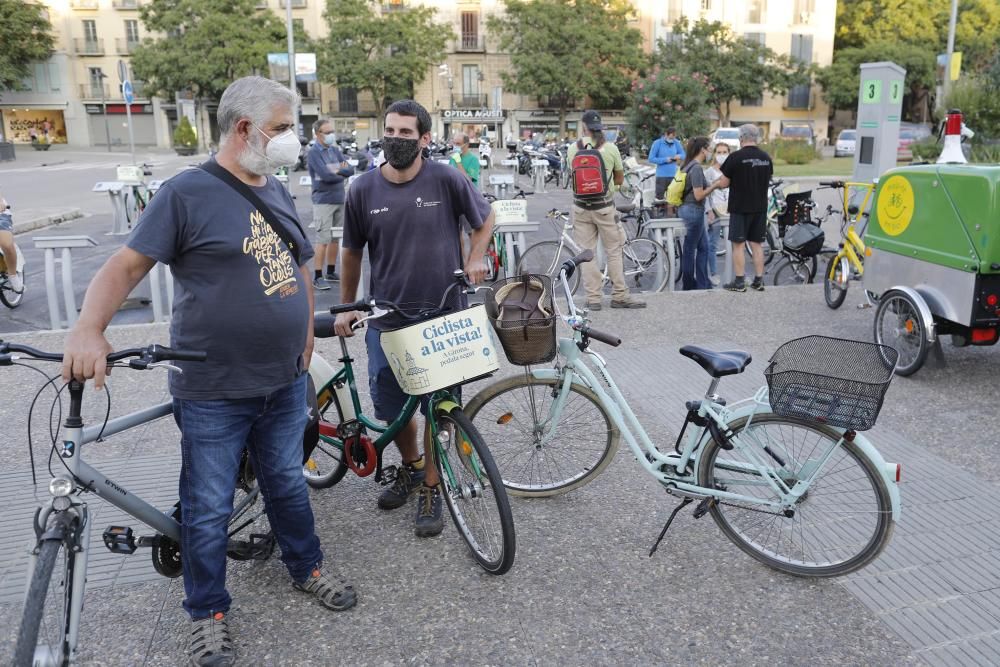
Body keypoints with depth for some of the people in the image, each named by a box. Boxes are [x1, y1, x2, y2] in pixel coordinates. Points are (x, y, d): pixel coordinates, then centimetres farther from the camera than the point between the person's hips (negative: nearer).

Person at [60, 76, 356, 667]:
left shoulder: (277, 192, 9)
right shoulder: (187, 192, -12)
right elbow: (127, 265, -14)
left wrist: (306, 335, 14)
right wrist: (89, 328, -29)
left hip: (285, 383, 6)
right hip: (214, 392, -5)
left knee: (288, 483, 21)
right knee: (210, 508, 8)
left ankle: (307, 568, 41)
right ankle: (208, 613, 28)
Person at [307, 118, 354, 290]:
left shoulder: (335, 150, 12)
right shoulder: (314, 152, -9)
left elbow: (350, 169, 5)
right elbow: (325, 175, -19)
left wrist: (339, 170, -14)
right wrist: (342, 175, -3)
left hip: (339, 200, 7)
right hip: (323, 201, -7)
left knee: (336, 238, 12)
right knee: (323, 240, -7)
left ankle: (331, 272, 23)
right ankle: (318, 277, -1)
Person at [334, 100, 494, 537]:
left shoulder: (447, 180, -7)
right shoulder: (363, 190, -1)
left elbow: (484, 220, 10)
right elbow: (353, 252, 11)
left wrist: (475, 259, -5)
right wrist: (346, 307, 12)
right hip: (387, 321, 2)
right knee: (390, 408, 11)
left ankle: (431, 489, 25)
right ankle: (411, 466, 40)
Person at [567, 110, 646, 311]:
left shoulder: (573, 149, -2)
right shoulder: (611, 148, -6)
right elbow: (620, 179, 5)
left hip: (581, 207, 1)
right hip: (604, 207, -1)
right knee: (613, 251, 8)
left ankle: (593, 298, 8)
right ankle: (620, 296, 12)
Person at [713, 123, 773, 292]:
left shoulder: (736, 157, -12)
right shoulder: (766, 158, 6)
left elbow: (724, 183, -9)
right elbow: (767, 181, 16)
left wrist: (716, 183, 12)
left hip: (740, 208, -5)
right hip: (760, 207, 5)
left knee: (738, 245, 0)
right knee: (756, 244, 11)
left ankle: (739, 282, 0)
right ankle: (759, 281, 13)